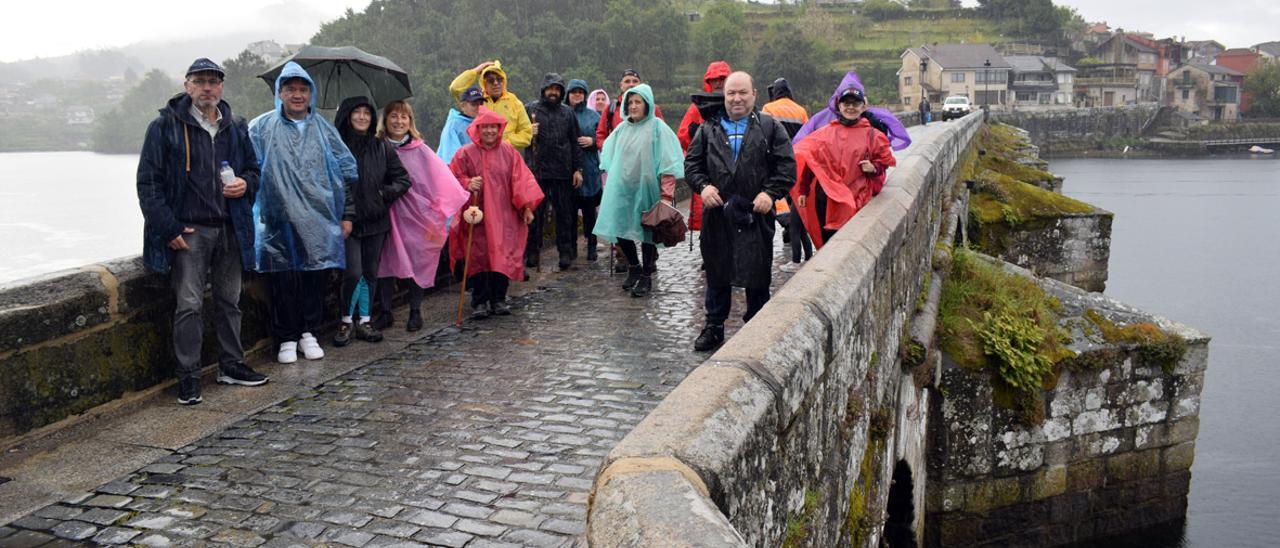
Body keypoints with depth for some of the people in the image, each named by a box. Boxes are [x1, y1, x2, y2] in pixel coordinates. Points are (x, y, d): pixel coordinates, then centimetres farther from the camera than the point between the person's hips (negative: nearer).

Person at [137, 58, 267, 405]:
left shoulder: (235, 128, 12)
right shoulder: (165, 126, -3)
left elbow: (253, 168, 24)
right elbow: (148, 182, -5)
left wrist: (246, 183, -1)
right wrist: (169, 229, -12)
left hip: (230, 229, 5)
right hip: (188, 230, -5)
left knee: (229, 301, 13)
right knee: (189, 305, -6)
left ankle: (231, 366, 25)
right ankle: (187, 377, 3)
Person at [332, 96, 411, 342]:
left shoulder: (381, 147, 9)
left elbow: (403, 179, 12)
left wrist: (384, 194, -2)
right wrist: (344, 216, -15)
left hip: (376, 220, 4)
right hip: (348, 221, -4)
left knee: (371, 273, 7)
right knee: (353, 274, -11)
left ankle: (364, 321, 18)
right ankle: (346, 321, 7)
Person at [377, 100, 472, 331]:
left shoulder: (420, 151, 0)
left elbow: (443, 180, -3)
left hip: (416, 215, 0)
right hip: (386, 216, 1)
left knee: (417, 263, 3)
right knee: (385, 261, 4)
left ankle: (415, 312, 17)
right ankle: (385, 310, 17)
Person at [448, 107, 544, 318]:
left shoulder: (508, 151, 6)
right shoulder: (465, 154, 0)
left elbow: (520, 179, 5)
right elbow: (454, 179, 3)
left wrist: (526, 206, -1)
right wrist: (467, 184, -18)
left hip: (504, 217, 2)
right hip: (477, 217, -2)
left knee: (503, 257, 0)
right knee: (479, 258, -4)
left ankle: (499, 299, 14)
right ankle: (480, 302, 5)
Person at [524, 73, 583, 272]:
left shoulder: (567, 113, 12)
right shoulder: (531, 109, 6)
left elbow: (575, 143, 12)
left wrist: (578, 169, 6)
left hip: (563, 172, 2)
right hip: (537, 171, -1)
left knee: (564, 214, 5)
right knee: (535, 213, 2)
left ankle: (566, 252, 11)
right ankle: (532, 251, 11)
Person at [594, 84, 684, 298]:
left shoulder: (657, 128, -7)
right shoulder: (622, 129, 9)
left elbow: (668, 163, -11)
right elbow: (609, 156, 21)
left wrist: (666, 195, -16)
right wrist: (611, 180, 16)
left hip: (645, 189, -5)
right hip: (622, 188, 5)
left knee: (646, 232, 1)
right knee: (621, 228, 5)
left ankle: (646, 276, 13)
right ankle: (633, 269, 26)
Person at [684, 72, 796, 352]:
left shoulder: (770, 127, 6)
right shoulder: (709, 129, 12)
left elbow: (786, 166, 1)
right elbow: (692, 163, 12)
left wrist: (771, 193, -13)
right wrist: (702, 186, -6)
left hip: (756, 214, -2)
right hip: (717, 213, 2)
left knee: (757, 276, 4)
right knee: (717, 273, 10)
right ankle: (714, 327, 22)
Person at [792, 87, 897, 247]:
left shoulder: (872, 136, 3)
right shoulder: (825, 133, 5)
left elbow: (884, 161, 13)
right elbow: (809, 161, 7)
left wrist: (874, 167, -10)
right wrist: (803, 191, 5)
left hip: (855, 200, -1)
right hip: (825, 198, 1)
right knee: (827, 242, 7)